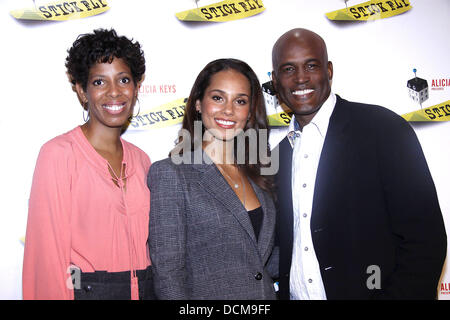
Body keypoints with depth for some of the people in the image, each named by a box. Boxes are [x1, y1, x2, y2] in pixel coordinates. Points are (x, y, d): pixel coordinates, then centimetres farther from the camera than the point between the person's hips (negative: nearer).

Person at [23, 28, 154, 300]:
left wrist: (153, 290, 6)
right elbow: (48, 251, -12)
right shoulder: (59, 153, -11)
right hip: (85, 289, -5)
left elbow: (144, 240, 10)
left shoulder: (140, 159, 5)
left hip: (145, 289, 5)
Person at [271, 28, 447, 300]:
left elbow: (424, 239, -15)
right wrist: (282, 292, -2)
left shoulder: (384, 128, -13)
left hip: (365, 292, -5)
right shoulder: (281, 152, 5)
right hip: (295, 293, 5)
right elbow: (286, 247, 10)